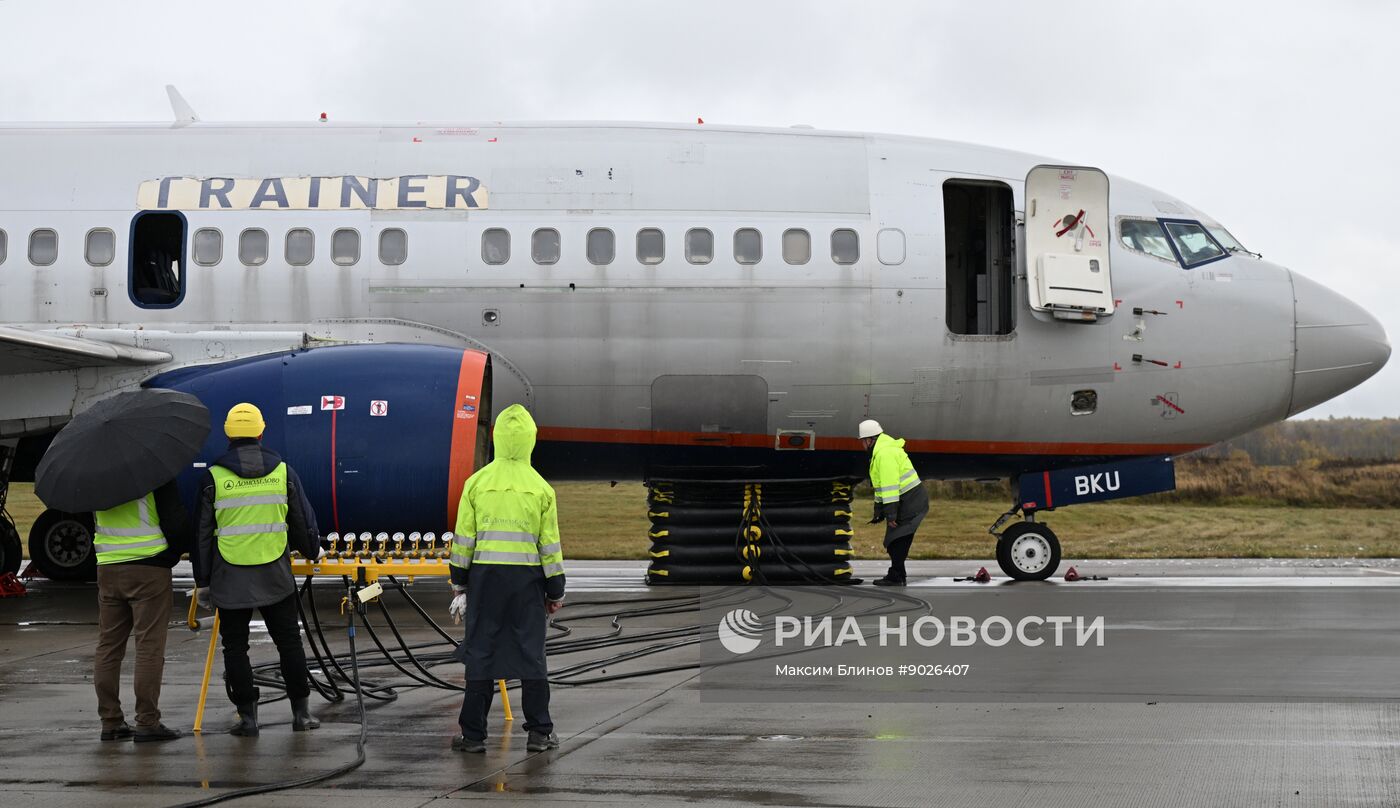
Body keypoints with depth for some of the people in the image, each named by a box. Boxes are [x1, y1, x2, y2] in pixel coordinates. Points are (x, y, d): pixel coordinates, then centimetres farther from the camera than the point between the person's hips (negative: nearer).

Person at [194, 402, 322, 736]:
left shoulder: (214, 476, -3)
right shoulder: (282, 471, 1)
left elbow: (203, 533, 0)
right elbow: (303, 521, 9)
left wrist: (202, 582, 8)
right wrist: (312, 550, 29)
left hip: (229, 578, -1)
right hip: (275, 577, 1)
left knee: (235, 647, 7)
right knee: (289, 642, 10)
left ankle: (247, 715, 7)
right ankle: (301, 711, 13)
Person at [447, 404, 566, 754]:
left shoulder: (476, 483, -1)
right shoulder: (541, 488, -1)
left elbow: (463, 539, 2)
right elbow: (550, 545, 1)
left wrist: (459, 583, 11)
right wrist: (555, 592, 9)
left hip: (484, 577, 0)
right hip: (527, 578, 0)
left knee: (480, 652, 5)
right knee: (531, 654, 7)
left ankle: (473, 734, 7)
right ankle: (539, 733, 10)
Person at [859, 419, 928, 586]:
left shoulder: (885, 453, -17)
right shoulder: (880, 452, 19)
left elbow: (890, 485, -23)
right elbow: (882, 486, 25)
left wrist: (891, 514, -23)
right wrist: (879, 513, 27)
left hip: (909, 502, -10)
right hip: (910, 501, 10)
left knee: (896, 540, -7)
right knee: (895, 541, 15)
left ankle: (895, 577, -5)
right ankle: (898, 574, 23)